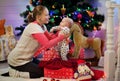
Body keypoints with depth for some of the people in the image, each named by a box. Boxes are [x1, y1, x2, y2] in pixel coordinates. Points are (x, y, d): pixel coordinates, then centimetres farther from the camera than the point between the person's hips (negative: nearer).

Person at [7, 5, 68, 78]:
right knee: (44, 72, -5)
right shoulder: (34, 27, -24)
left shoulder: (42, 26, 6)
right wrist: (61, 37, -27)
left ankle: (19, 70, 18)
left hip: (26, 59, 10)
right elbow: (47, 45, -33)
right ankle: (16, 72, 1)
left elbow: (49, 40, 0)